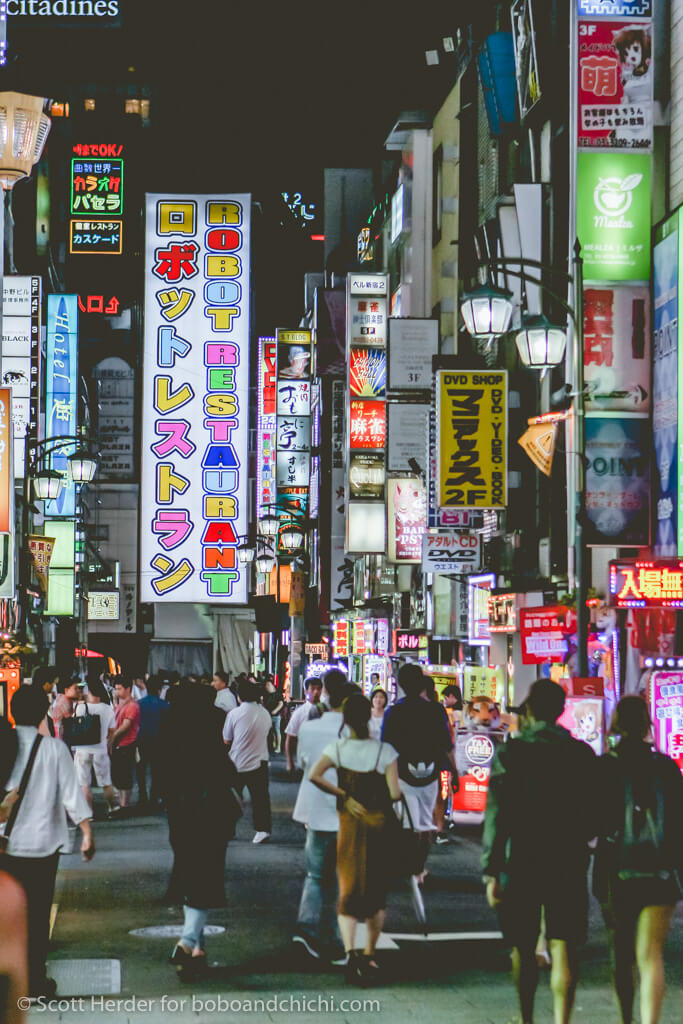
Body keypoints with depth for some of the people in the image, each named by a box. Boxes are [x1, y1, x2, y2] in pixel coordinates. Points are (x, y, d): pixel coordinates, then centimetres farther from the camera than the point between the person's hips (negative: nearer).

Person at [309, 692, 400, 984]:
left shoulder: (337, 748, -6)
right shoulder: (385, 751, -10)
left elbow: (314, 775, -20)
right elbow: (394, 793, -15)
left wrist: (343, 794, -10)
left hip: (349, 825, 0)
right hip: (380, 824, 0)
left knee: (348, 890, 3)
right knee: (376, 891, 15)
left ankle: (350, 950, -19)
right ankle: (369, 955, 21)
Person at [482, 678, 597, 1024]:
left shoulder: (509, 753, -6)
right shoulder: (582, 754, -2)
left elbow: (496, 817, -10)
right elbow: (594, 814, 4)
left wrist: (491, 872, -8)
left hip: (522, 862, 0)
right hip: (569, 864, 1)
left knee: (523, 948, 14)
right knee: (564, 948, 0)